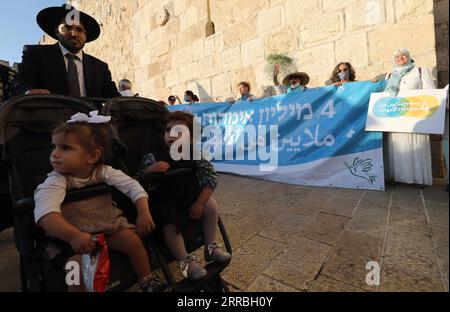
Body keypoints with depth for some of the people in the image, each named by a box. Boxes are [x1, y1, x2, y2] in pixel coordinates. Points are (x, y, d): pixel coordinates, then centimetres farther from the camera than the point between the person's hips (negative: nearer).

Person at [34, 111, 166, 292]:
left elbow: (132, 186, -15)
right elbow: (45, 212, -33)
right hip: (75, 234, -1)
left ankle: (147, 281, 9)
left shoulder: (103, 172, -12)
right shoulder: (56, 181, -17)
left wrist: (144, 213, -25)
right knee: (78, 263, -27)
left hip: (110, 226, 2)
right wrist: (73, 236, -47)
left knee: (133, 240, -13)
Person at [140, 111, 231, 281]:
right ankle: (185, 260, 0)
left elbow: (211, 178, -9)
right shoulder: (153, 158, -9)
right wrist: (150, 170, -28)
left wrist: (199, 203, -16)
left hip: (192, 197, 2)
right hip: (165, 203, -2)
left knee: (212, 205, -15)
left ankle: (211, 247, 8)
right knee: (170, 225, -27)